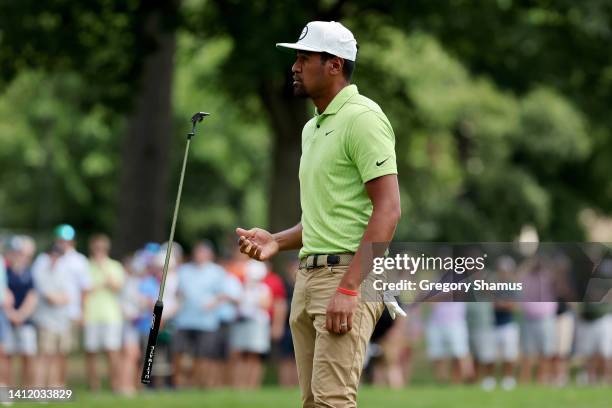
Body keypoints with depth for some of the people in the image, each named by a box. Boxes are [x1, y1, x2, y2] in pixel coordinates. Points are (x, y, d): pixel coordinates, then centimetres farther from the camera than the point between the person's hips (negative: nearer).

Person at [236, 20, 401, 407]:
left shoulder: (361, 117, -10)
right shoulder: (313, 128, 20)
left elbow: (388, 208, -17)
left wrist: (349, 287, -23)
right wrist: (277, 241, 9)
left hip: (349, 274, -10)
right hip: (308, 274, 10)